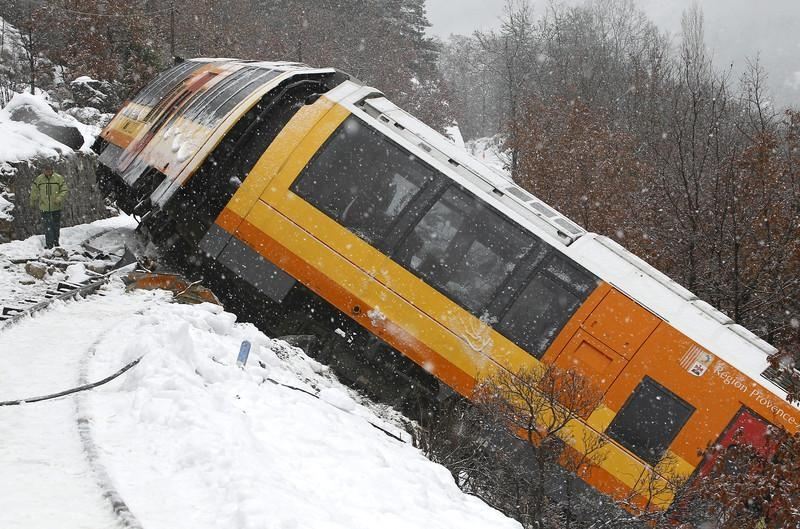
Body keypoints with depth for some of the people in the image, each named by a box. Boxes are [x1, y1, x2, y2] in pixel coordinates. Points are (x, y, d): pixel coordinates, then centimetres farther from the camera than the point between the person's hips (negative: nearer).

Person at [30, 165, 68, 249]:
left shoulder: (59, 178, -5)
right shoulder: (38, 179, -2)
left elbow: (64, 190, -3)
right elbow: (34, 191, 9)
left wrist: (59, 199, -18)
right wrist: (33, 202, 14)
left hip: (56, 207, 1)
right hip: (44, 207, -1)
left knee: (56, 225, 14)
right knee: (47, 226, -6)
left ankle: (56, 242, 30)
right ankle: (49, 244, -3)